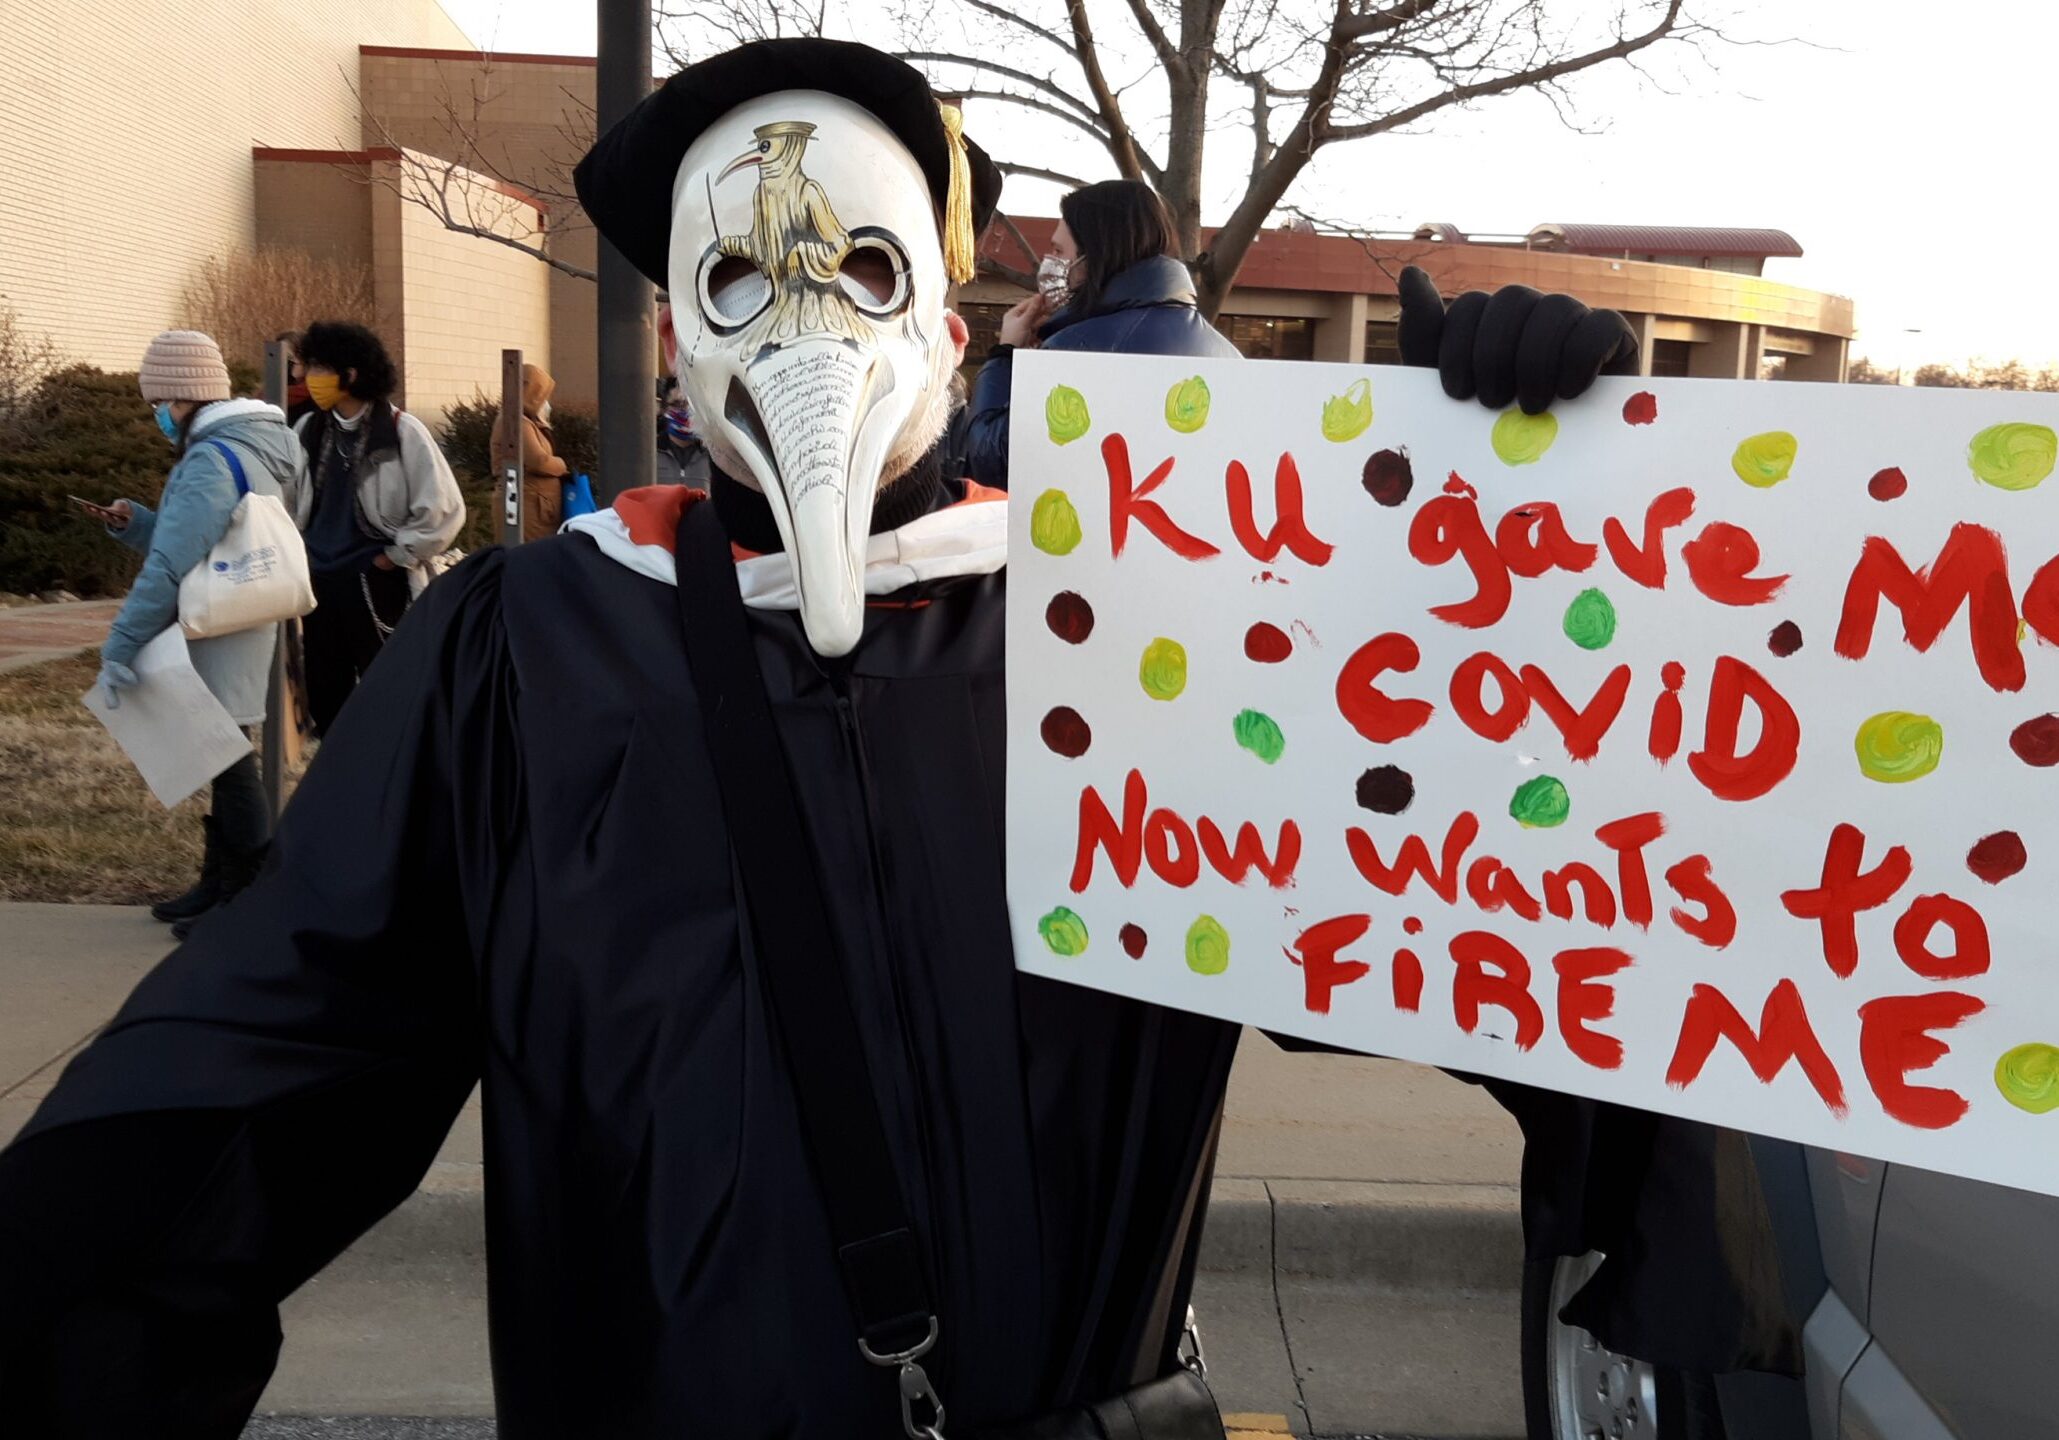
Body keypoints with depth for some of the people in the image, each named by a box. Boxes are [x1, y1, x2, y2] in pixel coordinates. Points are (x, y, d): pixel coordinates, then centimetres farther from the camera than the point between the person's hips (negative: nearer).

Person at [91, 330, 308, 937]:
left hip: (217, 638, -10)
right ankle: (222, 884, 26)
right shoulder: (254, 447, 11)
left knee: (229, 760, -2)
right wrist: (135, 522, 4)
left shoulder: (211, 461, -20)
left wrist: (119, 645, -22)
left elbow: (171, 566, -25)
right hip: (236, 630, 10)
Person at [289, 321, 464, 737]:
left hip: (377, 584, -6)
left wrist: (395, 557, -7)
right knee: (325, 698, 12)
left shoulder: (402, 431, -9)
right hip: (319, 582, 6)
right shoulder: (307, 433, 8)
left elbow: (443, 508, -11)